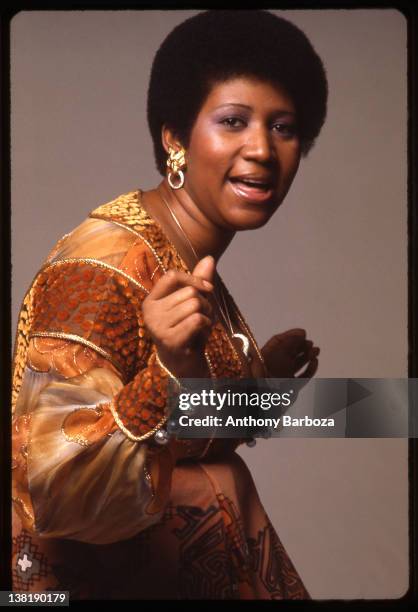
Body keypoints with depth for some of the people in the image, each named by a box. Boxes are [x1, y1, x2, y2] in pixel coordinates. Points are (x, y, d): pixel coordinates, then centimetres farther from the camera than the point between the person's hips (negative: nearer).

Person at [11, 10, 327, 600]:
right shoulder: (104, 268, -23)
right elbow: (60, 493, -29)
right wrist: (170, 371, -40)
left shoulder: (191, 266, 0)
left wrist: (264, 375, 16)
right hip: (115, 577, -7)